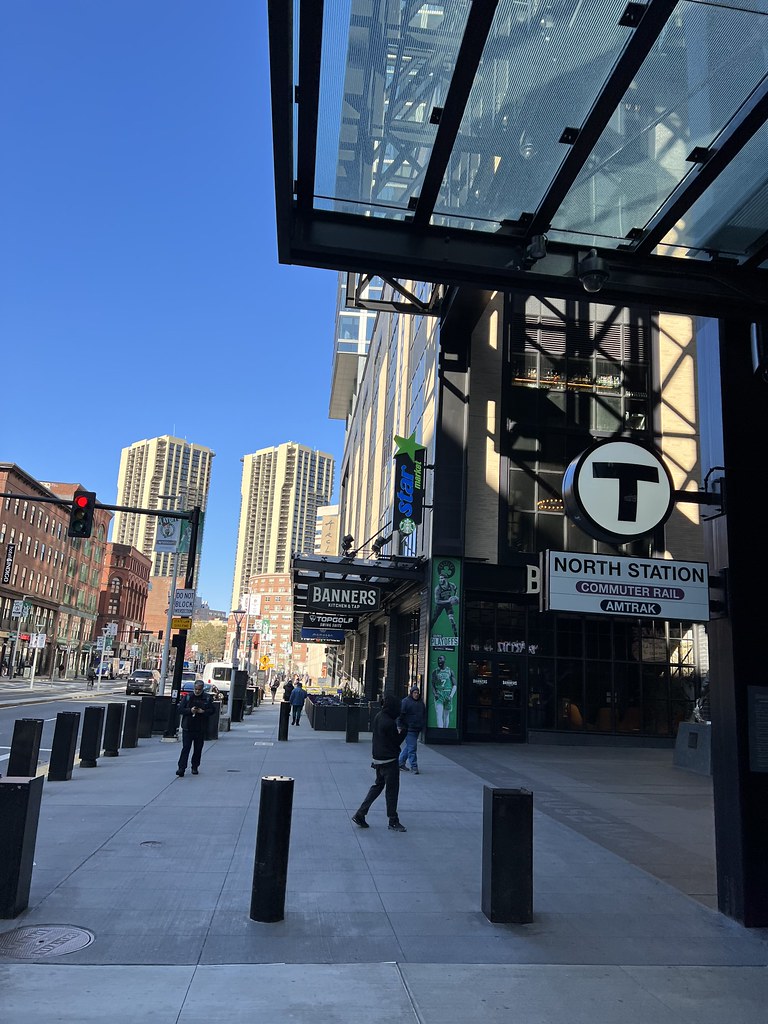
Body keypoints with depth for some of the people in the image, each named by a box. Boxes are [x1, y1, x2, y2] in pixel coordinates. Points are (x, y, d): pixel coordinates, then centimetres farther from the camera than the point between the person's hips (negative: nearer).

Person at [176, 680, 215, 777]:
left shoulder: (208, 698, 3)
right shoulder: (187, 697, 2)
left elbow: (212, 711, 2)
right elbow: (180, 709, 0)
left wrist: (203, 711, -16)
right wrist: (190, 710, -17)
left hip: (200, 729, 1)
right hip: (187, 727, -1)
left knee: (198, 749, 8)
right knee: (185, 748, -6)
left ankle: (195, 767, 22)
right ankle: (181, 768, -6)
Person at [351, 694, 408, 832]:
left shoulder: (378, 717, 3)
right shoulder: (389, 723, -23)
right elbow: (396, 741, -14)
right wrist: (403, 731, -2)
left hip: (378, 757, 8)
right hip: (389, 760, -8)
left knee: (378, 785, 19)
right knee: (392, 790, 4)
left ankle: (360, 814, 16)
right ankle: (393, 821, 15)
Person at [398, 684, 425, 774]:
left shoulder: (421, 702, 14)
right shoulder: (405, 701, -8)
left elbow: (423, 715, 25)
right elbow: (400, 715, -10)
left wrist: (423, 724, 17)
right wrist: (401, 726, -13)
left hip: (417, 729, 7)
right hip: (409, 729, -7)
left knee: (408, 746, 14)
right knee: (412, 747, -8)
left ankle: (401, 763, 25)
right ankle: (414, 766, -3)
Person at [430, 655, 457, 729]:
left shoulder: (450, 671, 5)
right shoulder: (435, 671, 8)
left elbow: (454, 685, 4)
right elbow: (432, 684, 8)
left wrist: (451, 696, -9)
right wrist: (434, 693, -9)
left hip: (448, 695, 1)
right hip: (438, 695, -1)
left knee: (447, 715, 7)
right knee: (439, 715, -14)